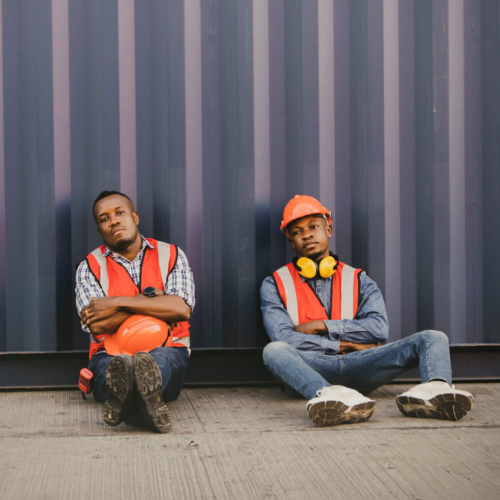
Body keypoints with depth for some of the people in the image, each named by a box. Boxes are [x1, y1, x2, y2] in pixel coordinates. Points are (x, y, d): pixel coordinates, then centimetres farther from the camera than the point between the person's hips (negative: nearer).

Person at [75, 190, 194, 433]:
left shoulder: (170, 255, 12)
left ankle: (122, 399, -73)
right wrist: (149, 297, -4)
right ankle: (148, 404, -74)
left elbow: (182, 309, -9)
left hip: (167, 351, 0)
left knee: (160, 359, -38)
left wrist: (118, 302, -9)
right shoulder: (90, 266, 11)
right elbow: (96, 325, -7)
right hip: (111, 354, 0)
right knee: (109, 366, -39)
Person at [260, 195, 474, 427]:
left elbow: (379, 328, 3)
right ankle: (326, 395, -65)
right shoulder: (275, 285, 15)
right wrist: (345, 344, -4)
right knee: (274, 351, -37)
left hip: (356, 366, 2)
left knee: (433, 339, -17)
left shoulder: (358, 280, 22)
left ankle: (433, 389, -53)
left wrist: (320, 326, -2)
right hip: (309, 369, -2)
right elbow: (282, 337, -3)